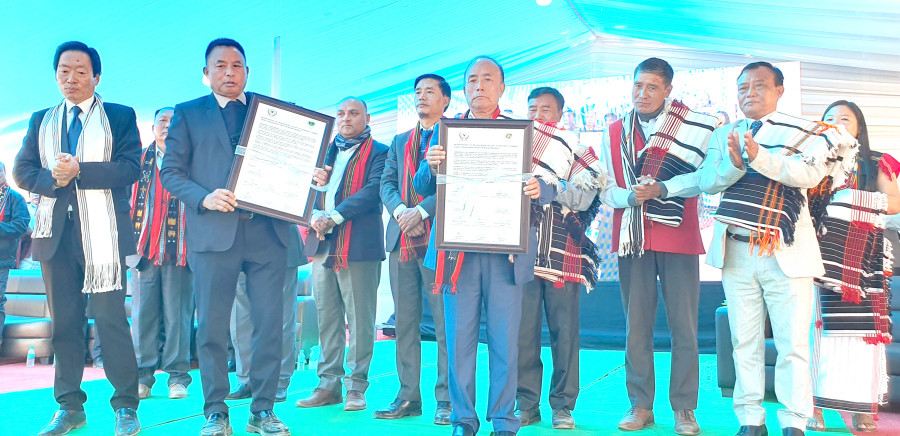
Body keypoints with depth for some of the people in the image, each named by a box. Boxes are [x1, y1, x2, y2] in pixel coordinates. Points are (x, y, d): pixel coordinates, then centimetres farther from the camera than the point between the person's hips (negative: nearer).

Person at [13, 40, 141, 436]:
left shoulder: (121, 117, 7)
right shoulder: (41, 121, 19)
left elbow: (130, 167, -7)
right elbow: (21, 170, 10)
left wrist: (79, 171, -15)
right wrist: (52, 179, -9)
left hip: (102, 231, -4)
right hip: (56, 231, 4)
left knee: (110, 317, -6)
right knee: (63, 320, 7)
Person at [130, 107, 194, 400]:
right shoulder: (140, 160, 15)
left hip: (179, 247, -2)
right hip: (146, 247, 2)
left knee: (178, 312, -2)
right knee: (143, 311, 2)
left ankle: (178, 376, 4)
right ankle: (143, 375, 8)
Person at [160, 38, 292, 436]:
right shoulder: (188, 114, 11)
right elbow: (170, 172, 5)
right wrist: (205, 197, -12)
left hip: (267, 231, 1)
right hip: (213, 233, -1)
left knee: (269, 323, 1)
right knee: (211, 326, 2)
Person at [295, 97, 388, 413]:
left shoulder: (378, 153, 3)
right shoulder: (325, 151, 22)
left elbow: (373, 191, -11)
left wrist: (334, 217, -18)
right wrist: (315, 215, -5)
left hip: (358, 245, -6)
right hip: (322, 245, 6)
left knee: (359, 319, -4)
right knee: (326, 318, 8)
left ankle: (356, 386, 3)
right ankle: (328, 384, 14)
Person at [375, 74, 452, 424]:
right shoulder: (400, 142, 23)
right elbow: (387, 183, 13)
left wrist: (422, 210, -16)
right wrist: (400, 210, -7)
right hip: (401, 239, 6)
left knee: (445, 322, -5)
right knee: (405, 323, 6)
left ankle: (446, 400, -1)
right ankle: (408, 397, 11)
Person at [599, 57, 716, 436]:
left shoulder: (694, 126, 3)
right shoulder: (614, 133, 14)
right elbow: (605, 189, 8)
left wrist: (661, 188, -16)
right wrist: (630, 196, -12)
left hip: (678, 236, -2)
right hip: (632, 236, 3)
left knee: (683, 325, -1)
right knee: (636, 325, 4)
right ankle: (640, 405, 13)